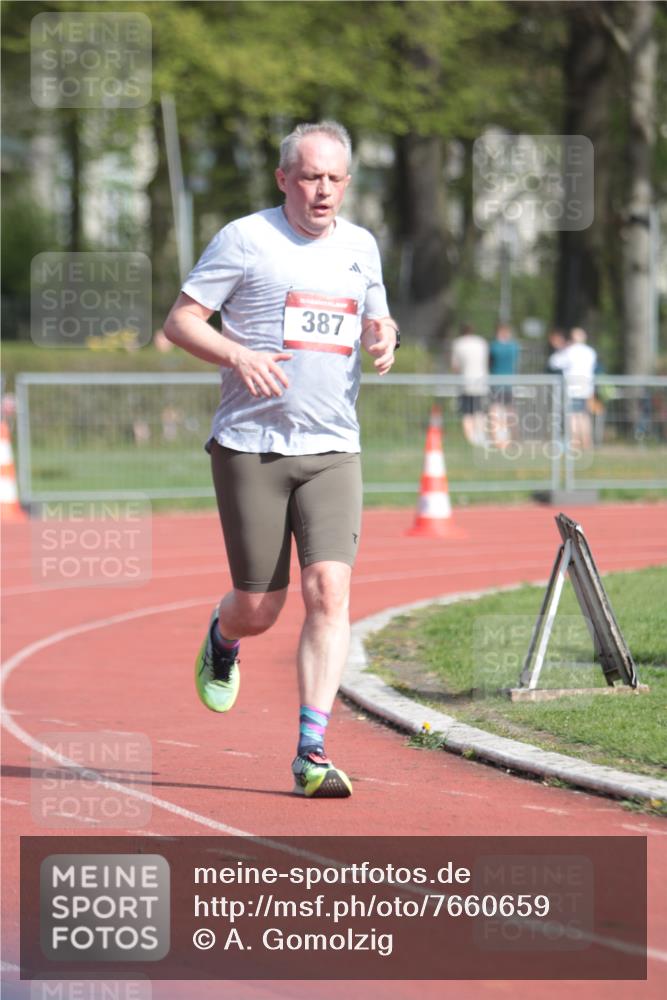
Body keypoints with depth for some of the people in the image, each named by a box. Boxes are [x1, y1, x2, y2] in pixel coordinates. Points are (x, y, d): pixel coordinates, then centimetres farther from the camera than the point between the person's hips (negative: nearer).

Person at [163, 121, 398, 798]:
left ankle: (311, 754, -12)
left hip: (333, 451, 3)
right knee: (258, 607, 1)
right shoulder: (245, 239, -2)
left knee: (329, 590, -13)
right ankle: (222, 642, 40)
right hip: (251, 446, -3)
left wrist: (384, 335, 4)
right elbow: (179, 321, -3)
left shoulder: (360, 247, 13)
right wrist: (240, 357, -20)